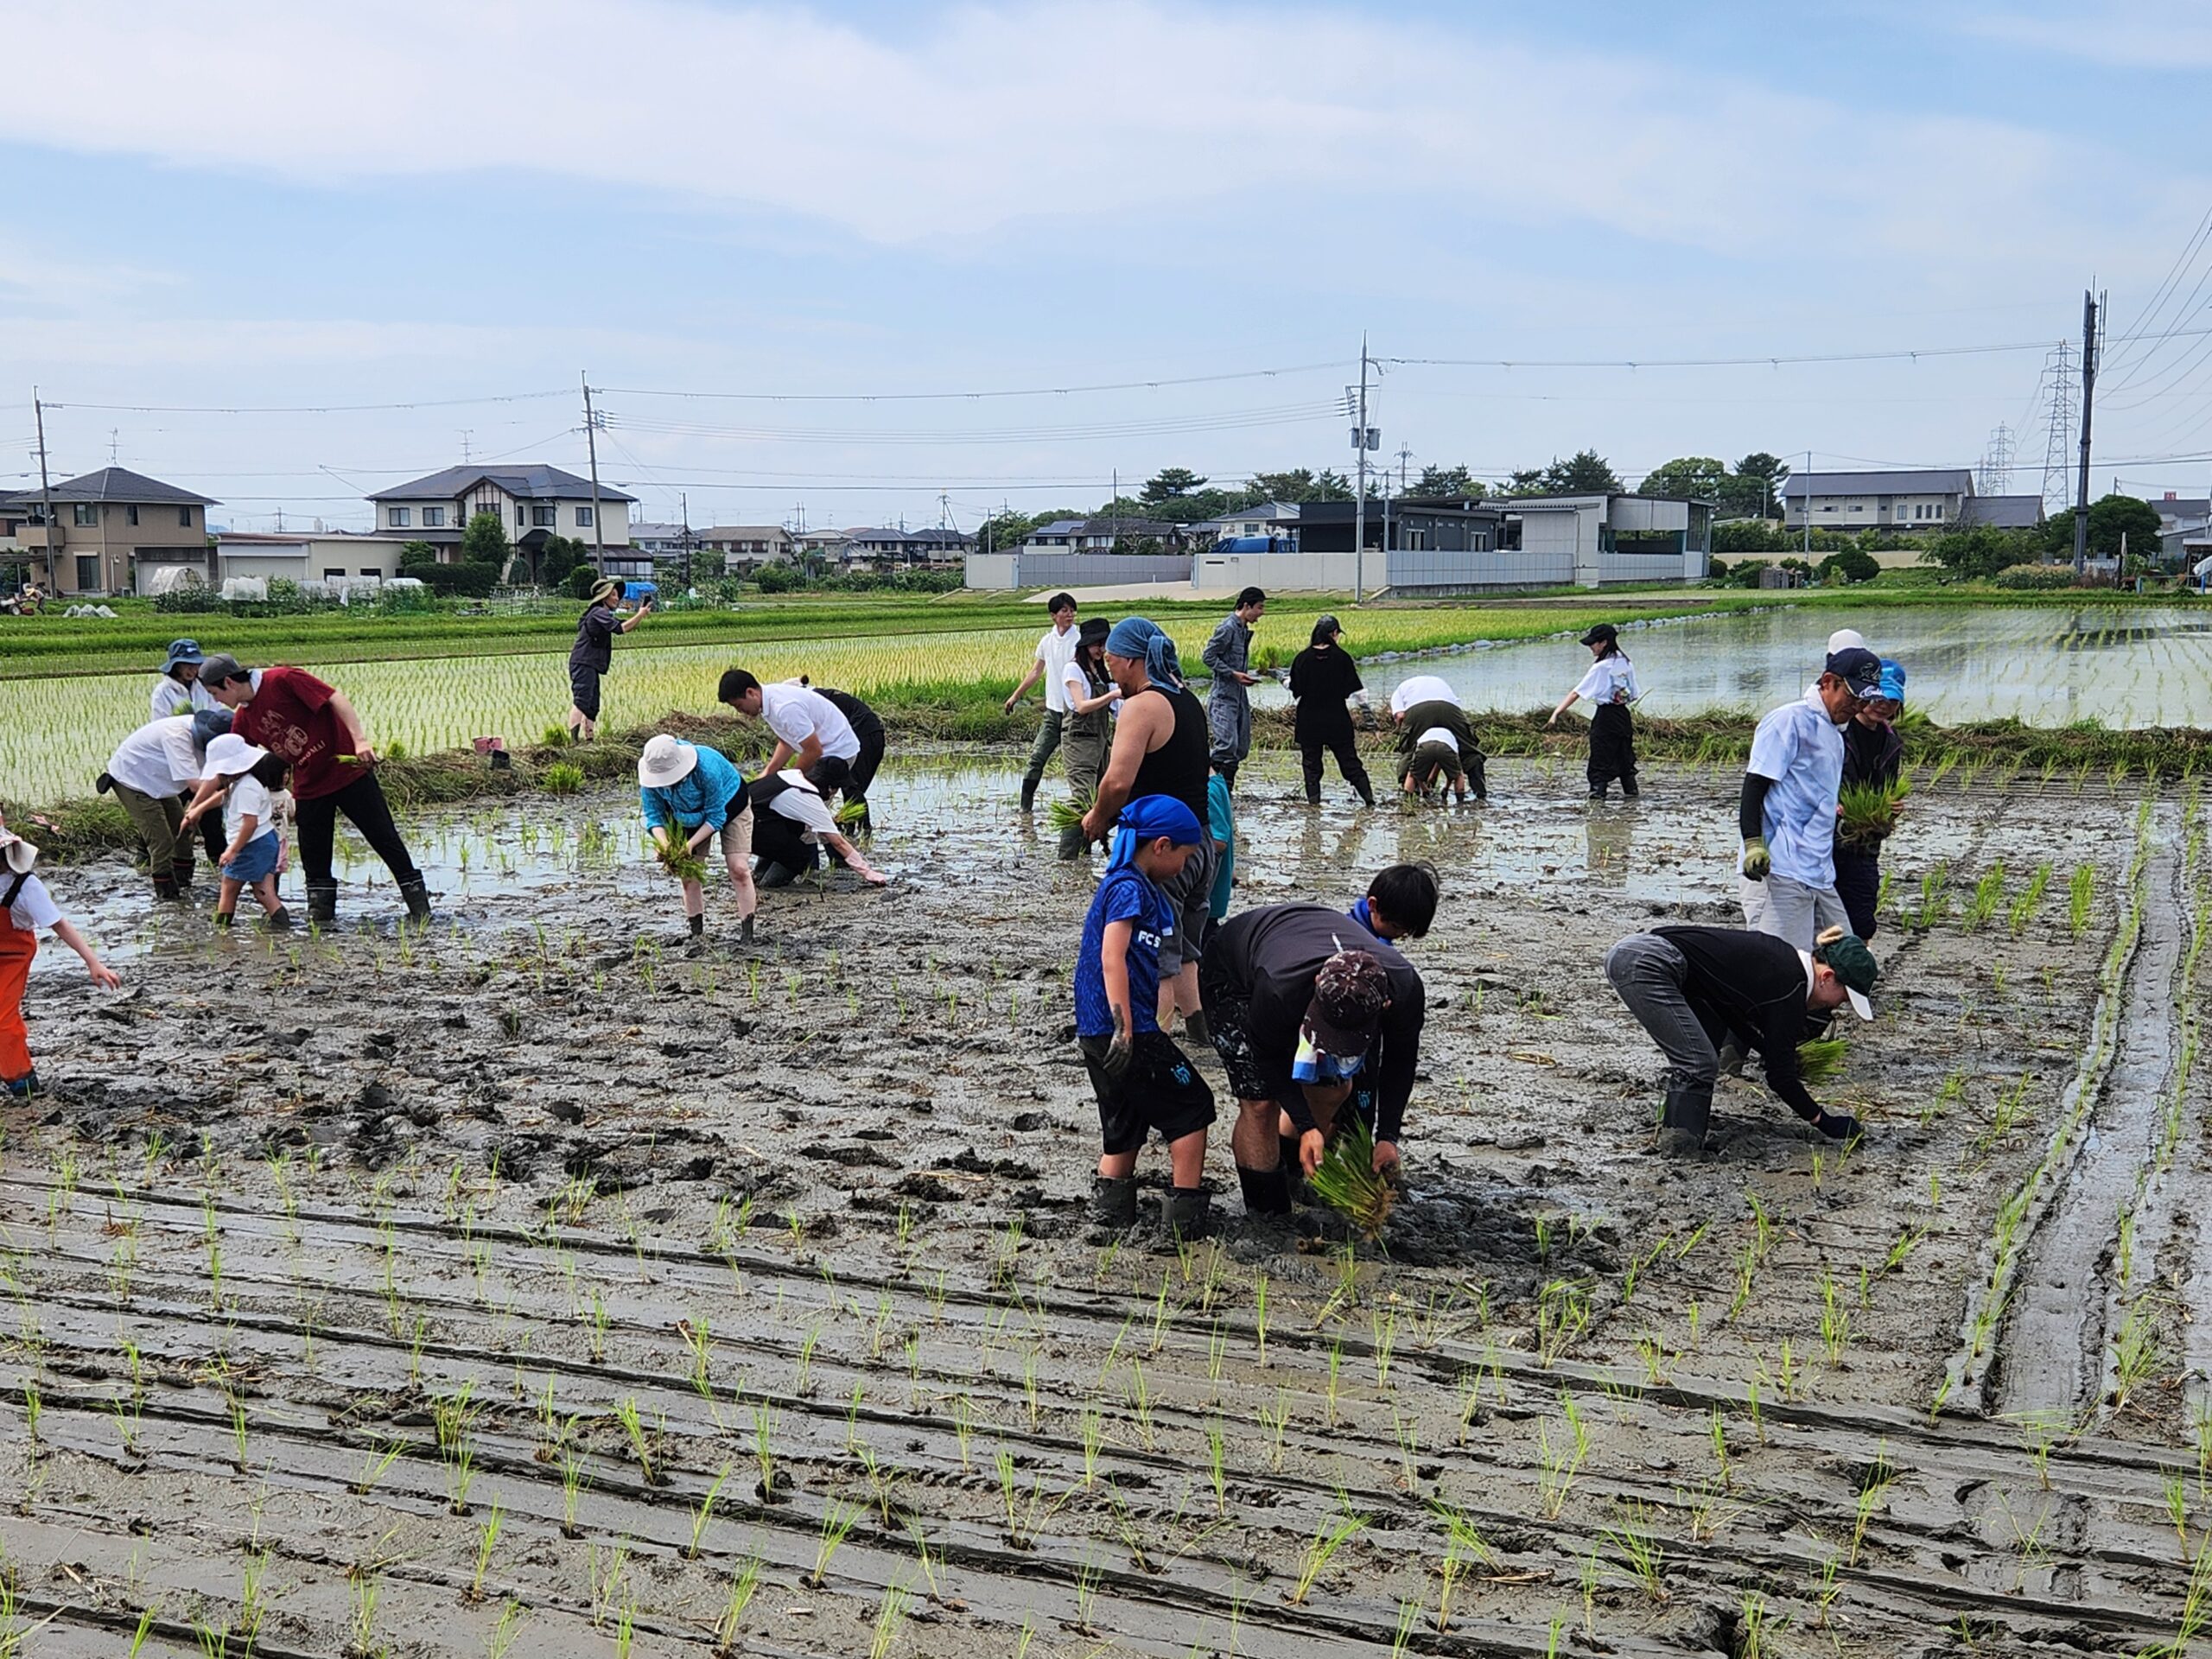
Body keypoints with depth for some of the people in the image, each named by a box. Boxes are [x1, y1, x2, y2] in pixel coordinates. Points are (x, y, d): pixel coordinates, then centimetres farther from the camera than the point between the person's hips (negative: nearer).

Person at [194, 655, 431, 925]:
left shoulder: (283, 680, -15)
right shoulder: (243, 719, 7)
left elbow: (335, 698, -20)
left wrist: (360, 740, -31)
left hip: (348, 770, -7)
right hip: (308, 786, 7)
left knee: (384, 838, -2)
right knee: (313, 855, 4)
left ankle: (420, 907, 4)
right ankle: (321, 913, 14)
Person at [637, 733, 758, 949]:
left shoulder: (706, 767, -41)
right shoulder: (649, 777, -27)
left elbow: (715, 817, -30)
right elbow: (653, 815, -18)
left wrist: (690, 844, -38)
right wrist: (664, 843, -38)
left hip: (728, 806, -4)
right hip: (689, 815, 4)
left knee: (738, 869, -14)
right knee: (689, 873, -3)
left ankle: (747, 932, -9)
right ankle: (695, 933, 7)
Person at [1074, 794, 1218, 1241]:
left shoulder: (1129, 886, 18)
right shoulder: (1130, 888, -12)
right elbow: (1112, 957, -22)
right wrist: (1125, 1030, -26)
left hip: (1097, 1035, 9)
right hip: (1123, 1030, -9)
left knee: (1124, 1129, 15)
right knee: (1193, 1106, 2)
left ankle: (1109, 1214, 13)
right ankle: (1187, 1216, 4)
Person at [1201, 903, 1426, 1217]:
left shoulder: (1405, 988, -34)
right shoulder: (1280, 990, -46)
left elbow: (1400, 1060, -12)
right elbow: (1268, 1054, -22)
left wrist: (1387, 1138, -16)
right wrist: (1307, 1126, -25)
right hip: (1232, 974, -5)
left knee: (1336, 1089, 4)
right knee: (1261, 1102, -14)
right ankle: (1265, 1215, 0)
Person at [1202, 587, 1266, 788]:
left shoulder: (1244, 629, 15)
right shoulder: (1227, 628, -12)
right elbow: (1208, 656, -15)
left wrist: (1248, 675, 9)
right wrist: (1234, 674, -18)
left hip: (1240, 695, 9)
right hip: (1223, 696, -9)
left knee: (1242, 747, 8)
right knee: (1227, 745, -18)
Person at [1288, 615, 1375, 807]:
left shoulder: (1302, 658, -6)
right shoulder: (1342, 657, -8)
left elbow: (1295, 692, -4)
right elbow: (1350, 691, -4)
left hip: (1309, 721, 0)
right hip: (1337, 719, 0)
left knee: (1311, 763, 10)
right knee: (1349, 761, 7)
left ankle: (1313, 801, 5)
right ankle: (1369, 797, 3)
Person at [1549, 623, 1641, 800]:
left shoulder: (1601, 667, -15)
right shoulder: (1626, 664, 5)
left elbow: (1576, 693, -18)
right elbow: (1634, 694, 8)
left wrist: (1557, 713, -20)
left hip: (1605, 716, -7)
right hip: (1623, 714, 7)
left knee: (1600, 759, -3)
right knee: (1624, 755, 17)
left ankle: (1597, 794, -6)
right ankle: (1631, 791, 22)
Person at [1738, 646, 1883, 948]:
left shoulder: (1834, 734, 23)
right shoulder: (1788, 720, -6)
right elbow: (1755, 785, -13)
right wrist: (1753, 844, -23)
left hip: (1820, 875, 10)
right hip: (1779, 871, -10)